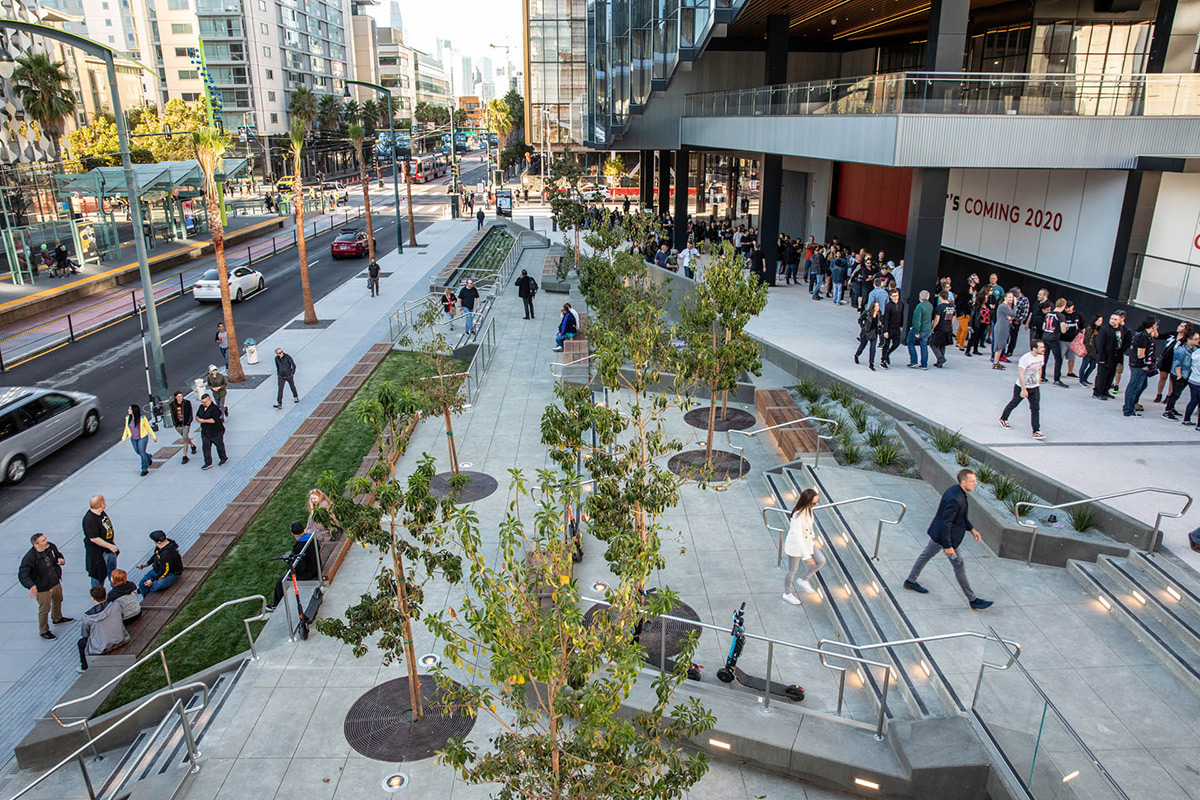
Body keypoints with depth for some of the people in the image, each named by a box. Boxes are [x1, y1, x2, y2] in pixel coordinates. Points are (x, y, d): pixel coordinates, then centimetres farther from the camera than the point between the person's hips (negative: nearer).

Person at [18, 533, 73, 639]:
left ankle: (57, 618, 55)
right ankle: (43, 631, 27)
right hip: (42, 588, -7)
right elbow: (22, 574, -32)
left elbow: (57, 554, 12)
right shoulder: (30, 558, -29)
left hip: (56, 583, 7)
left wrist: (61, 559, -12)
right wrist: (31, 585, -47)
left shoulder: (50, 546, -10)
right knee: (44, 609, 7)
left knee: (58, 601, 28)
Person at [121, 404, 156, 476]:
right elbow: (126, 428, 8)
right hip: (133, 439, 5)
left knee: (142, 452, -7)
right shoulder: (128, 417, -5)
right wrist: (123, 438, 4)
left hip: (142, 438, -5)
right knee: (138, 452, 16)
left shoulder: (142, 418, -16)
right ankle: (148, 458, 46)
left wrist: (154, 437, 0)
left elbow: (148, 427, -6)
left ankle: (145, 469, 4)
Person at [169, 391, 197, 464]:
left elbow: (190, 414, -5)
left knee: (185, 439, -10)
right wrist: (175, 424, 4)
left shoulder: (187, 403, -9)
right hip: (178, 426, 4)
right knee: (186, 438, 20)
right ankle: (193, 446, 48)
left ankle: (185, 456, -8)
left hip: (185, 425, -3)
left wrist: (188, 424, -10)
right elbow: (172, 415, 8)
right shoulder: (172, 405, -3)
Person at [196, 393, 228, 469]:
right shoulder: (201, 407, 5)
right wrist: (198, 419, -6)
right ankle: (208, 463, 8)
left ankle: (223, 458, 33)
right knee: (205, 446, 3)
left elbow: (214, 420, -29)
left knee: (219, 445, 12)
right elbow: (197, 415, 18)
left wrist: (203, 421, -26)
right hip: (205, 431, 7)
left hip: (216, 432, -7)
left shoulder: (215, 408, -20)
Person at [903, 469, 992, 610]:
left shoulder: (957, 490, -2)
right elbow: (945, 524, -29)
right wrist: (948, 546, -24)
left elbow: (961, 514, 15)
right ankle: (973, 599, 17)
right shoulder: (954, 499, -33)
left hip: (938, 533, 10)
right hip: (946, 536, -10)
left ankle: (910, 581, 39)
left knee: (926, 555, 22)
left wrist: (971, 529, 15)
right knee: (959, 565, 4)